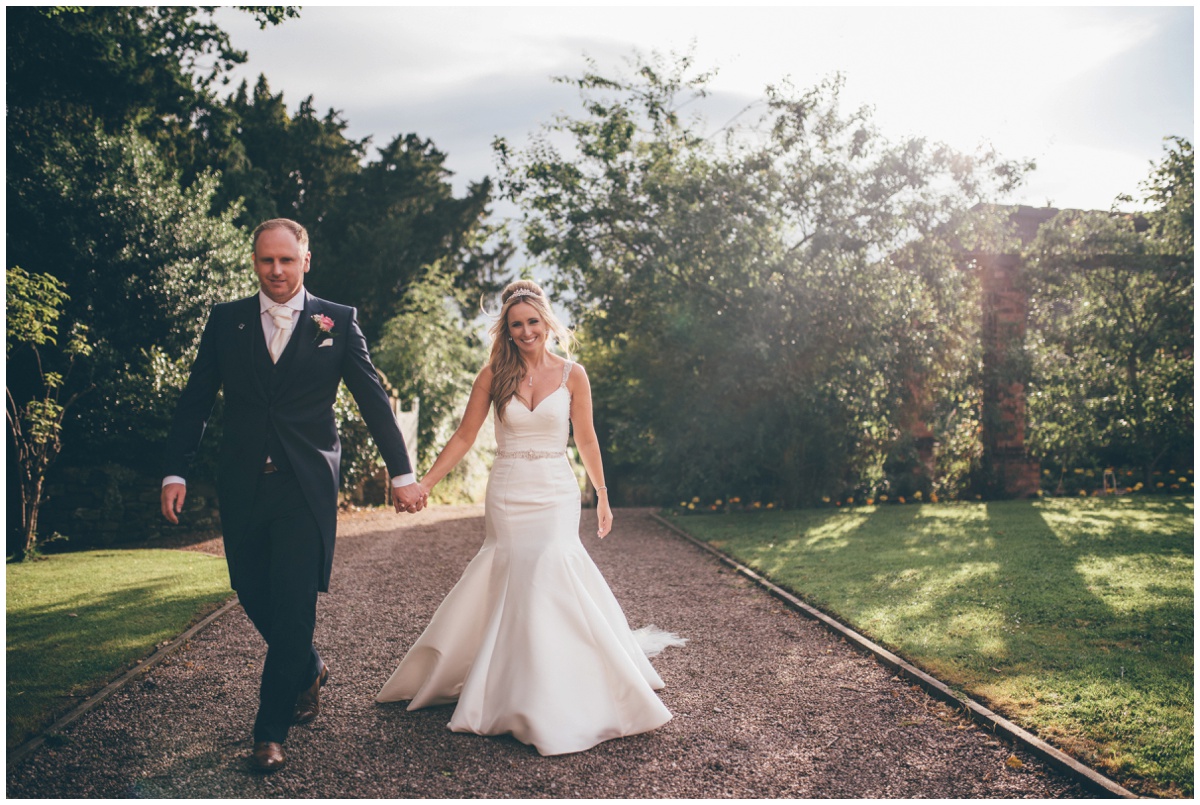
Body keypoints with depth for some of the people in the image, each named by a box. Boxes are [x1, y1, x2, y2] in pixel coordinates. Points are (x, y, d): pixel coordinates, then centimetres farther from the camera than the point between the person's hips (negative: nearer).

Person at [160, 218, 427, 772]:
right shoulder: (225, 320, 7)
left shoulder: (338, 322, 2)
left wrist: (401, 473, 0)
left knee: (293, 604, -4)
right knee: (254, 596, 11)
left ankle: (271, 731, 10)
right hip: (243, 485, 3)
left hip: (306, 485, -3)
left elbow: (373, 399, 3)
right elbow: (195, 401, 8)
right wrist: (175, 472, 1)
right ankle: (310, 672, 38)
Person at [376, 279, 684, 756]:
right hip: (507, 496, 1)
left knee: (548, 574, -13)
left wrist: (602, 497, 14)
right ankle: (516, 691, 16)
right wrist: (423, 484, -4)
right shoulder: (493, 376, 1)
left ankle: (555, 704, 1)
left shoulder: (571, 375, 1)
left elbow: (586, 439, 9)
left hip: (555, 494, -1)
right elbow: (464, 438, 4)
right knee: (512, 580, -1)